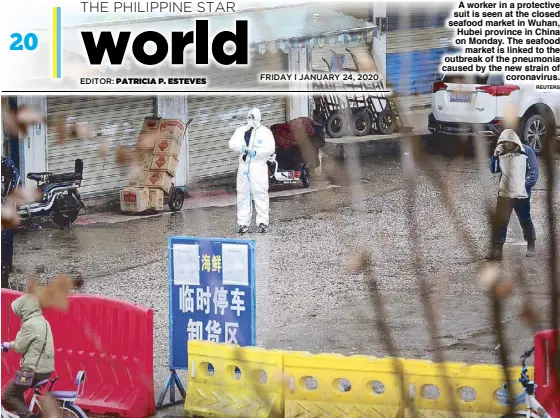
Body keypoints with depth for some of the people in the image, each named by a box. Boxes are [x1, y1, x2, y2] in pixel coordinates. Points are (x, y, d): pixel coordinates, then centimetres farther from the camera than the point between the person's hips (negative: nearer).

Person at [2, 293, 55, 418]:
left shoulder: (30, 324, -18)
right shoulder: (42, 321, 12)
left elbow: (19, 347, -12)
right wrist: (10, 345, 20)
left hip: (34, 369, -9)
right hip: (45, 368, 9)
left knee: (8, 395, 2)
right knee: (16, 391, 25)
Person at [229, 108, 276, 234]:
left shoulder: (265, 132, 4)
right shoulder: (241, 131, 15)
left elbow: (271, 148, -7)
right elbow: (232, 144, 3)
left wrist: (256, 152, -19)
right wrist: (242, 148, -16)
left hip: (259, 167, -4)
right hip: (243, 167, 4)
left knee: (260, 194, -8)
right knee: (243, 195, 4)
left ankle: (263, 222, -5)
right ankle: (243, 223, 9)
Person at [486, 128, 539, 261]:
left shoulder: (526, 151, -6)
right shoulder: (501, 152, 5)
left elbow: (534, 171, -6)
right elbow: (494, 169, 4)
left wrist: (526, 185, -14)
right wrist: (495, 156, -11)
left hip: (522, 194, -2)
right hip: (504, 194, 2)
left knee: (525, 221, 12)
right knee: (500, 222, -4)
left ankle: (531, 247, 30)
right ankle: (496, 250, -4)